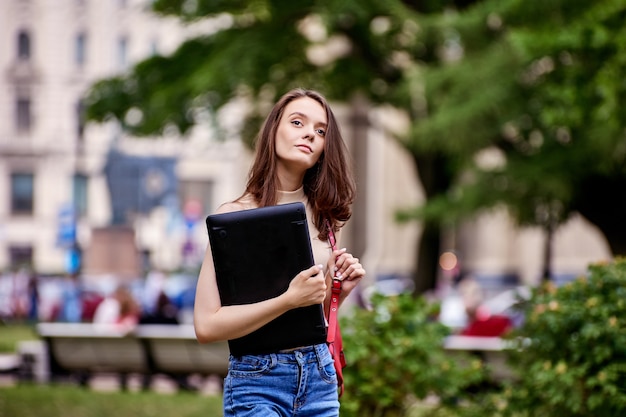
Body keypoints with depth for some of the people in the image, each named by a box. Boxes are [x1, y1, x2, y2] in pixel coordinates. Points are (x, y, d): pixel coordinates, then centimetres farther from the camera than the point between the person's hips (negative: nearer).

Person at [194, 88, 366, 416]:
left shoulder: (324, 216, 5)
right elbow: (206, 326, -16)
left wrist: (340, 290, -4)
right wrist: (290, 300, -24)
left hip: (319, 376, 5)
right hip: (257, 381, -5)